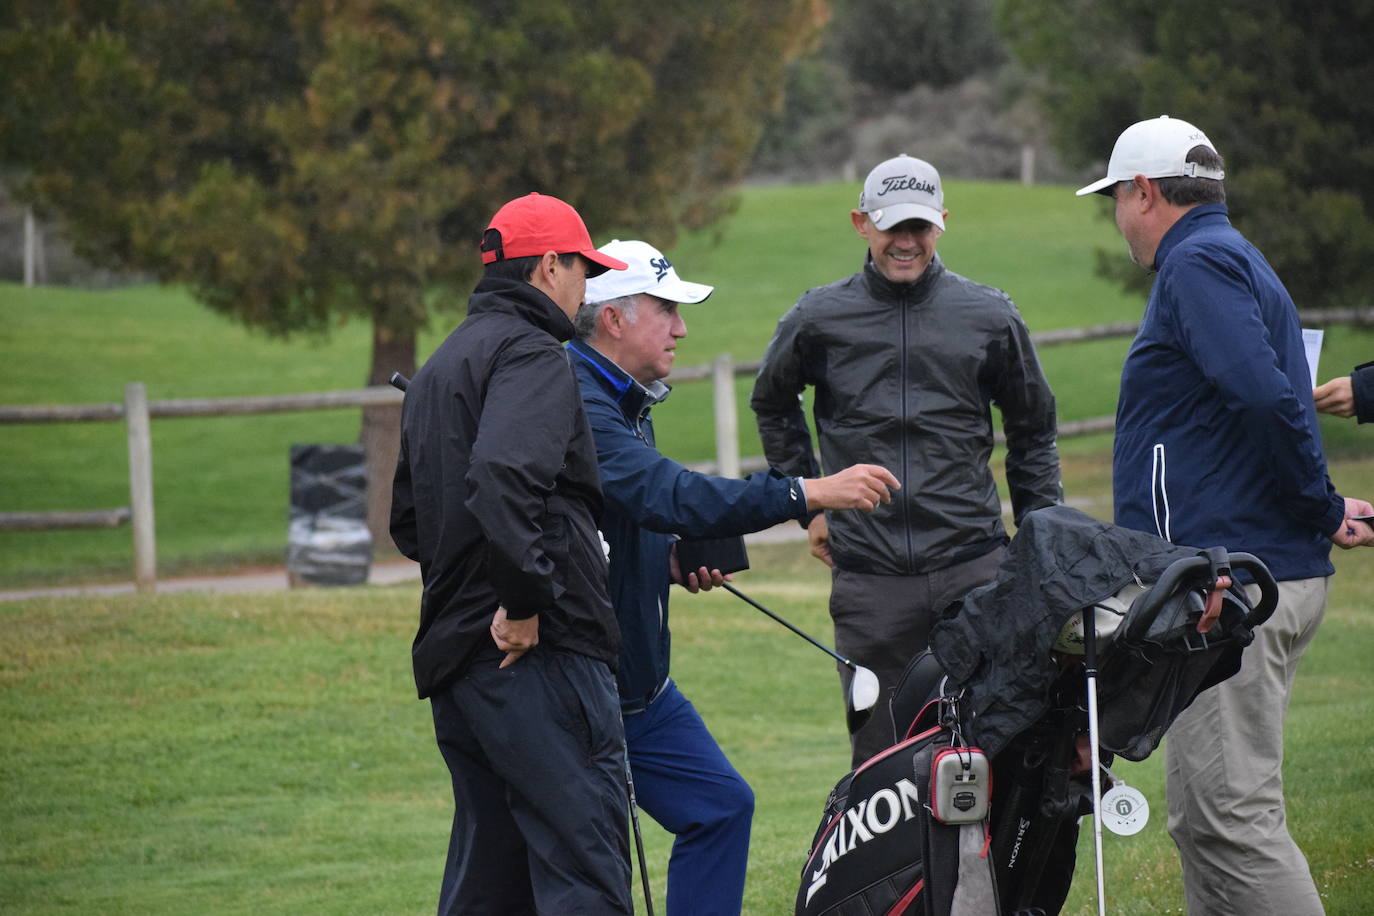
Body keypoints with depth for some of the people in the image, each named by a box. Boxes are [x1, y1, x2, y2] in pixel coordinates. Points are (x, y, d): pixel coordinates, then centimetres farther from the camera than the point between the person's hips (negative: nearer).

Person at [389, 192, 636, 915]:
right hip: (538, 654, -10)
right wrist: (523, 601, -21)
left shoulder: (438, 368, 23)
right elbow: (503, 477, -26)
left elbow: (408, 521, 28)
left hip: (451, 659, 10)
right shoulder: (532, 354, -8)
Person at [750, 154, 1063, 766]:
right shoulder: (819, 320, 5)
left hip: (975, 566, 0)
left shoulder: (991, 319, 6)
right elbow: (772, 405, 24)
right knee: (880, 756, 2)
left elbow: (1033, 433, 17)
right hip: (869, 579, 0)